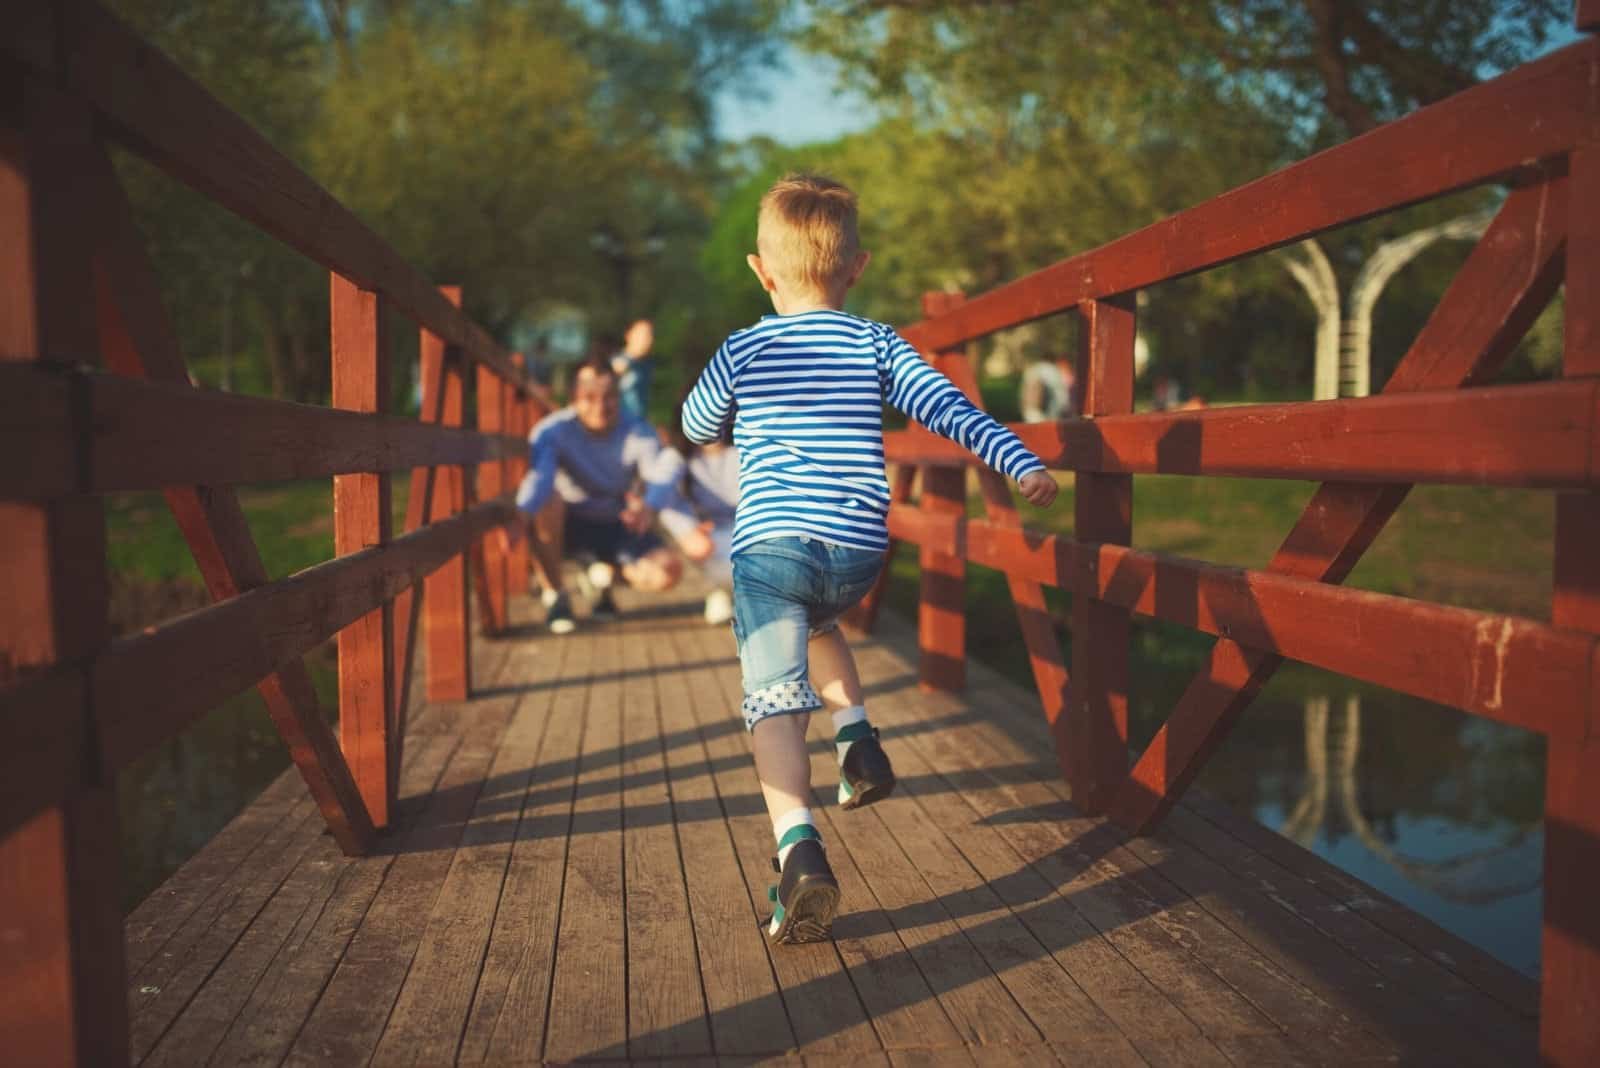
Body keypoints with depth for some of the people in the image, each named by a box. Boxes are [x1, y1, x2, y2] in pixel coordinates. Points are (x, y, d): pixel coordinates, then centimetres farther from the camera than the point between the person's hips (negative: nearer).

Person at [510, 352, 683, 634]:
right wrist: (518, 518, -63)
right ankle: (553, 596, -14)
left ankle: (604, 572, 13)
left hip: (618, 527, 2)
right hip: (570, 524, -1)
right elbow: (537, 479, -42)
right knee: (546, 499, -36)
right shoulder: (554, 431, -23)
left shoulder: (639, 433, -18)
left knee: (669, 572, -23)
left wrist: (645, 504, -61)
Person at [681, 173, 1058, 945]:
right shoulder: (878, 345, 8)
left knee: (775, 704, -8)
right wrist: (1021, 462, -3)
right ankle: (859, 744, 21)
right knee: (816, 621, 35)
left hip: (769, 544, -3)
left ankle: (799, 847, -28)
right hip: (858, 551, 3)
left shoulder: (742, 353, 7)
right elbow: (949, 407, -3)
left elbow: (696, 428, 24)